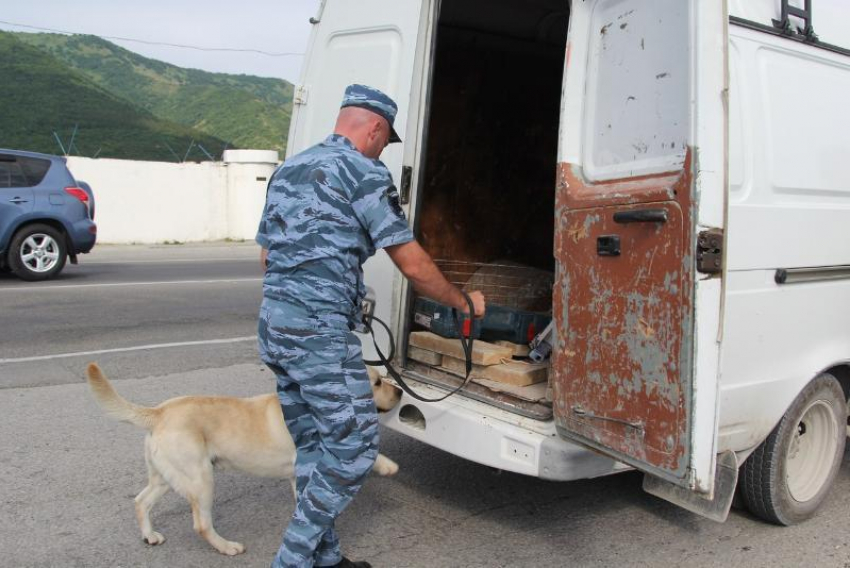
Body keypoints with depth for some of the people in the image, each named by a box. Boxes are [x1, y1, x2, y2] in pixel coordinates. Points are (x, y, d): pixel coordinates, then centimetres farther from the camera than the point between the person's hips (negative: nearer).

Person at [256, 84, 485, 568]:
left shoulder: (288, 170, 19)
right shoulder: (364, 171, -6)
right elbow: (413, 264, -7)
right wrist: (464, 302, 8)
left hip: (273, 323, 9)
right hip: (321, 330, -9)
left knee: (313, 446, 16)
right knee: (354, 444, 0)